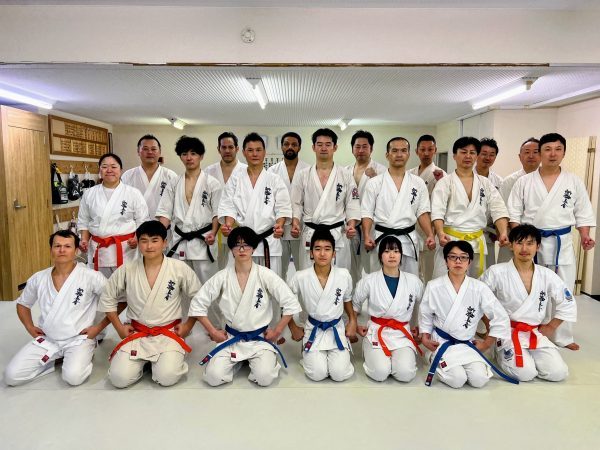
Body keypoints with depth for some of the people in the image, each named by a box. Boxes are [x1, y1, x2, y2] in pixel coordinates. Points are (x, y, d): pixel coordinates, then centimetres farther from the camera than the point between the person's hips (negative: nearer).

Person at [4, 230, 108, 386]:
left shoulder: (90, 277, -13)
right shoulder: (38, 279, 2)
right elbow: (22, 304, 21)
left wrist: (99, 327, -10)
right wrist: (30, 327, 6)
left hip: (78, 339, -4)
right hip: (46, 340, 5)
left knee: (73, 377, -27)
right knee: (11, 376, -9)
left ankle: (83, 358, 6)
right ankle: (52, 360, 14)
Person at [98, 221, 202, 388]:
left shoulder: (179, 268, -6)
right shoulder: (127, 270, -3)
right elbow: (107, 299, 11)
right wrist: (119, 327, 6)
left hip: (169, 334, -2)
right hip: (137, 334, 2)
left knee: (167, 378, -23)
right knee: (119, 378, -16)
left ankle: (175, 357, 10)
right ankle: (141, 361, 15)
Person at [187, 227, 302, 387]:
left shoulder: (265, 275, -10)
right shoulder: (222, 277, -6)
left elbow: (291, 303, -8)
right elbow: (197, 304, 1)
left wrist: (277, 331, -6)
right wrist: (212, 331, -2)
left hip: (260, 338, -1)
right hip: (230, 338, 2)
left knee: (265, 377, -23)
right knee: (213, 377, -18)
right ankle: (237, 362, 14)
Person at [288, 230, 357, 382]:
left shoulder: (344, 275, -10)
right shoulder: (300, 277, -14)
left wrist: (353, 321, 6)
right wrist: (293, 328, 4)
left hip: (337, 329, 1)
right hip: (313, 330, -1)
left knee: (340, 374, -12)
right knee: (317, 374, -15)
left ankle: (340, 353, 20)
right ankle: (310, 354, 18)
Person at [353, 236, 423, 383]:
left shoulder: (413, 281, 1)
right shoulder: (369, 281, -3)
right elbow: (354, 304, 12)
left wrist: (419, 326, 19)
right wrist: (356, 325, 10)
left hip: (402, 333, 1)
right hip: (376, 332, -1)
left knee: (405, 374, -22)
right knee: (380, 373, -21)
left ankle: (397, 357, 12)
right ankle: (373, 354, 12)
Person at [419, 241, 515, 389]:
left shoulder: (479, 288, -9)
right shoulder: (434, 287, -9)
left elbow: (501, 318, -1)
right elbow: (425, 315, 7)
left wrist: (486, 343, 1)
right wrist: (425, 338, -1)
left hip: (468, 345, 2)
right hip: (442, 343, -1)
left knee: (480, 379, -19)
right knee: (457, 380, -21)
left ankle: (458, 365, 12)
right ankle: (436, 359, 10)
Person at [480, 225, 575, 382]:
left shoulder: (547, 275, 0)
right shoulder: (496, 272, -12)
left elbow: (568, 304, 12)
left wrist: (550, 327, 6)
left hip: (536, 334, 4)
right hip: (507, 332, -4)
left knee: (559, 373, -11)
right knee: (526, 373, -21)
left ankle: (527, 356, 17)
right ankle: (502, 353, 11)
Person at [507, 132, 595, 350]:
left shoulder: (574, 182, 3)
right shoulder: (524, 181, -1)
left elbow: (583, 213, 7)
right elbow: (514, 212, -1)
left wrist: (585, 236, -7)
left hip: (562, 243, 1)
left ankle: (563, 336, 24)